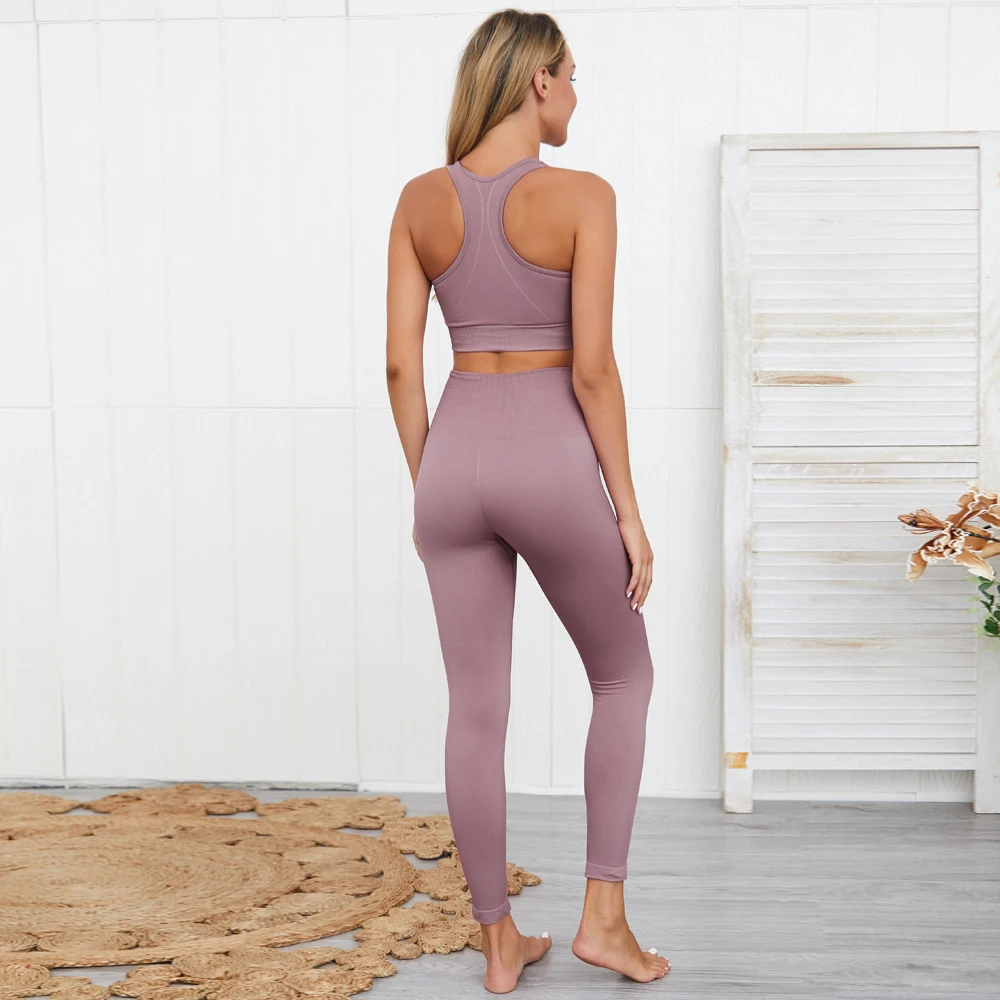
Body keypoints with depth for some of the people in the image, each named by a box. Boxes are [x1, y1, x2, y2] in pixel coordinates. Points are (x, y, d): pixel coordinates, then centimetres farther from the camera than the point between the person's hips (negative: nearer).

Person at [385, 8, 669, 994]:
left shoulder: (420, 199, 6)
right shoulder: (581, 194, -7)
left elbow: (400, 363, 5)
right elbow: (592, 367, -11)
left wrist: (423, 490, 14)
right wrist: (628, 509, -4)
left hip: (456, 455, 4)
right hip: (551, 460, -4)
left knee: (476, 713, 11)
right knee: (623, 678, 18)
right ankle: (603, 916, 17)